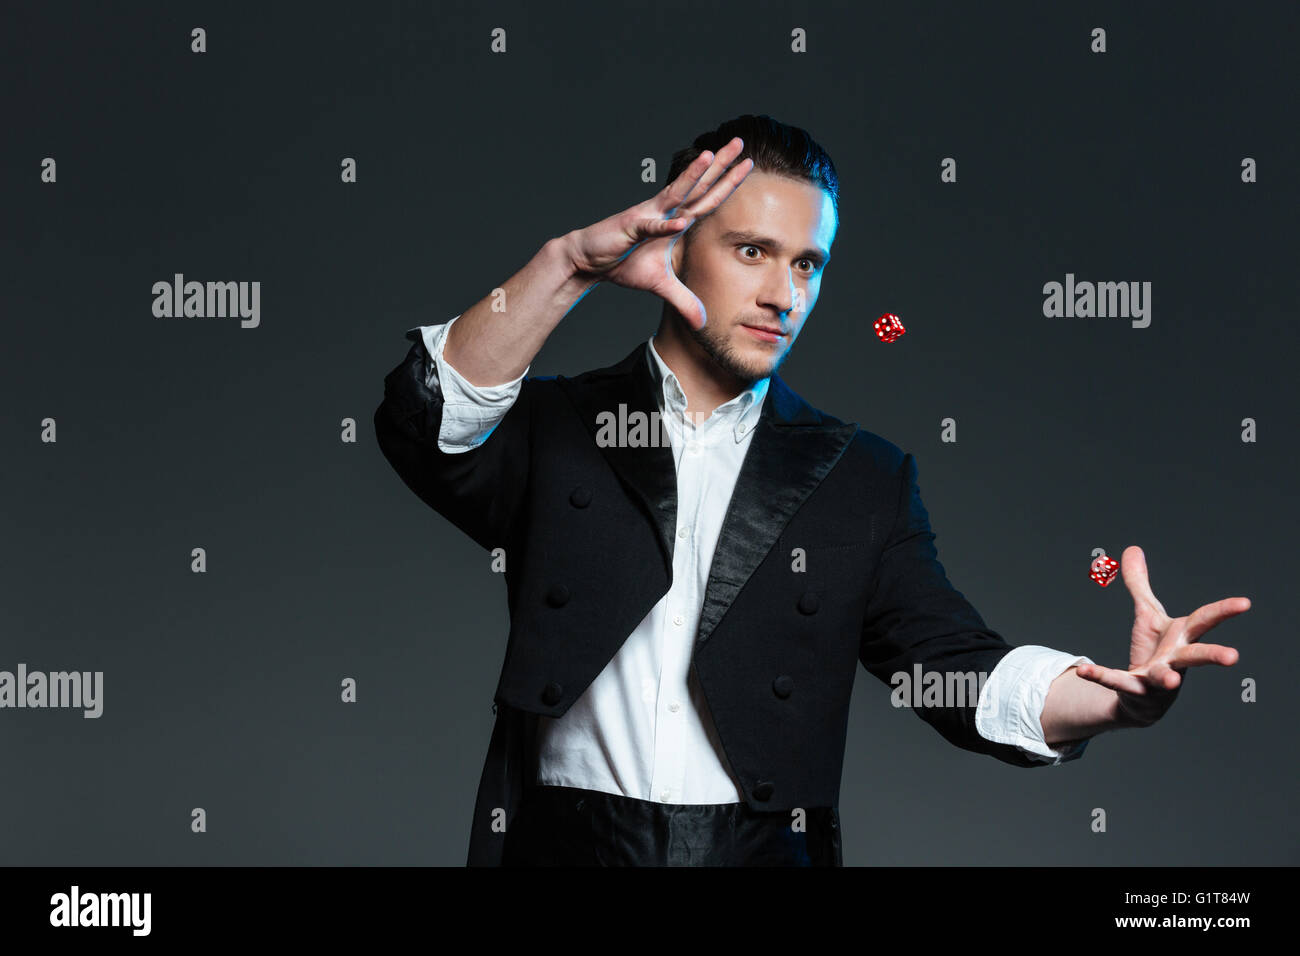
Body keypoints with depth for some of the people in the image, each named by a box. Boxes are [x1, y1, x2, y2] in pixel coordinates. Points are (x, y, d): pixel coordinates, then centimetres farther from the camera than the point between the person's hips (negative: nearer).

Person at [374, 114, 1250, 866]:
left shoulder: (862, 479, 12)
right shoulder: (555, 429, 10)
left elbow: (957, 668, 4)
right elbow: (424, 427, -9)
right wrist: (571, 267, -17)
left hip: (765, 850, 1)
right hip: (566, 840, -1)